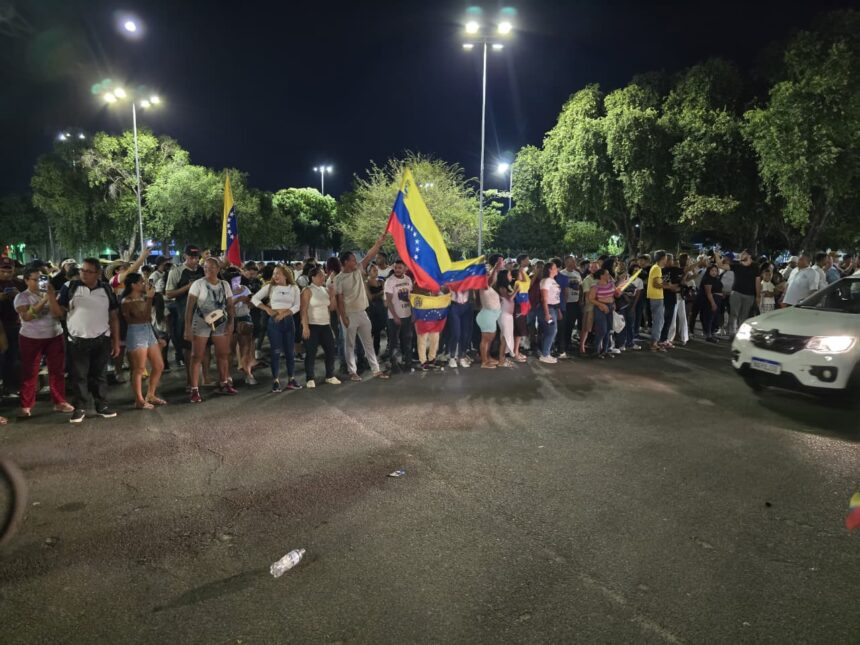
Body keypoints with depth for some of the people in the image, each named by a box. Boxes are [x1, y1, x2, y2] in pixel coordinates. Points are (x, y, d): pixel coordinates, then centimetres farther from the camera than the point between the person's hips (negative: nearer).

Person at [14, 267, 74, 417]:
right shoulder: (22, 297, -5)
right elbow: (27, 316, -20)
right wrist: (44, 300, -23)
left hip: (55, 336, 4)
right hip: (31, 339, -4)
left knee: (57, 370, 6)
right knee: (30, 373, 3)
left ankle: (59, 401, 15)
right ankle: (26, 405, 13)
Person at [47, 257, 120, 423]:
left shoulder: (107, 290, 3)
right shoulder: (70, 287, -2)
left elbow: (114, 317, 7)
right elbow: (59, 313, -4)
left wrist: (116, 341, 5)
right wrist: (51, 295, -21)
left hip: (102, 340, 1)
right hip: (77, 341, -1)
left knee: (100, 375, 11)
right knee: (78, 375, 6)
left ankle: (102, 405, 22)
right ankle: (80, 407, 18)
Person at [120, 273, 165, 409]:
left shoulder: (143, 296, 9)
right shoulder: (127, 301, -12)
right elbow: (145, 316, -21)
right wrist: (149, 298, -19)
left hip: (149, 331, 8)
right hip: (136, 333, -8)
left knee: (159, 366, 10)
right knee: (139, 369, -2)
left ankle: (150, 395, 23)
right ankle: (139, 401, 9)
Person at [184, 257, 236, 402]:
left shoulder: (225, 285, 3)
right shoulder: (198, 284, -8)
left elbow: (230, 306, 5)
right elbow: (189, 307, -11)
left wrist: (230, 323, -7)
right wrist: (187, 327, -16)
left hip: (220, 323, 4)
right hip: (201, 323, -4)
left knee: (223, 354, 12)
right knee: (197, 356, -2)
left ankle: (223, 384, 27)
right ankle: (194, 390, 1)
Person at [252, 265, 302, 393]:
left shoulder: (294, 288, 4)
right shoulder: (270, 287, 2)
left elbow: (297, 306, -1)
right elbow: (254, 299, 3)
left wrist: (284, 314, -14)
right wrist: (267, 309, -7)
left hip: (289, 321, 2)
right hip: (274, 321, -1)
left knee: (290, 351, 6)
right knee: (275, 351, -1)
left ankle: (291, 379, 16)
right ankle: (275, 380, 6)